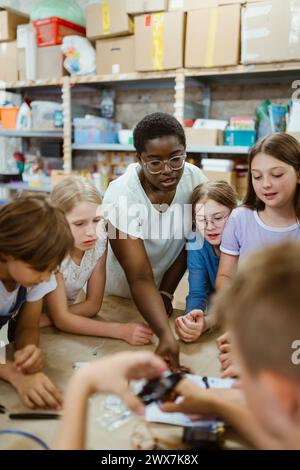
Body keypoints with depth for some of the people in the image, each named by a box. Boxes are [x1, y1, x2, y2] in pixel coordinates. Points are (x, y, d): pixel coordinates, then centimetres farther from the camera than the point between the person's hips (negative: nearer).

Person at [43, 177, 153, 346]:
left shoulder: (100, 239, -16)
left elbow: (93, 305, -10)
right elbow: (60, 318, -24)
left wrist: (40, 320, -20)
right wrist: (120, 330, -31)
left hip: (67, 318, 4)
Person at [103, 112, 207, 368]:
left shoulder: (194, 179, -19)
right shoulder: (121, 196, -33)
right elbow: (140, 278, -36)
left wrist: (165, 294, -9)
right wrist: (166, 335, -48)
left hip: (163, 290, 3)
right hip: (118, 296, -2)